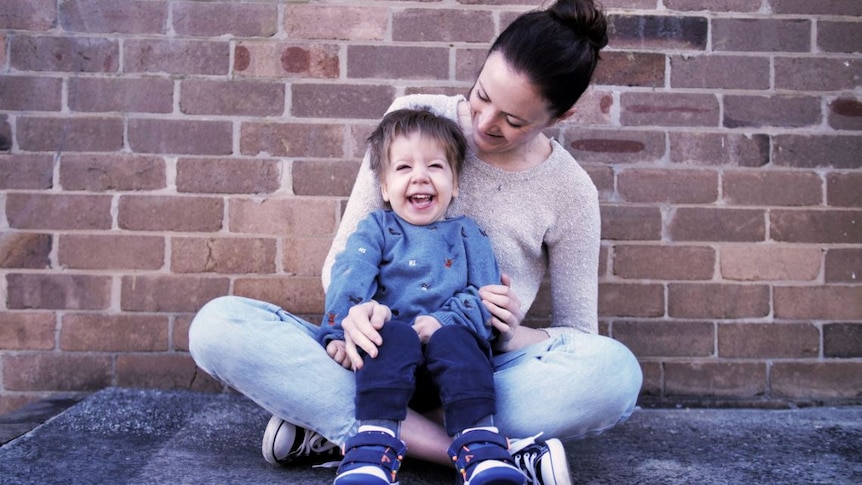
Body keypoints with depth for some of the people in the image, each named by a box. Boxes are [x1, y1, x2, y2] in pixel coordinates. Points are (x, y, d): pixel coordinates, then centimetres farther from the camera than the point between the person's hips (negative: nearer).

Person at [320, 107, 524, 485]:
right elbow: (349, 281, -1)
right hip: (388, 345, 0)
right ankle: (374, 446, -40)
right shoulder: (375, 229, 16)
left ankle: (481, 449, -37)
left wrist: (445, 321, -14)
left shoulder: (468, 235, 19)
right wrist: (338, 333, -19)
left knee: (456, 341, -31)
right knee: (394, 334, -32)